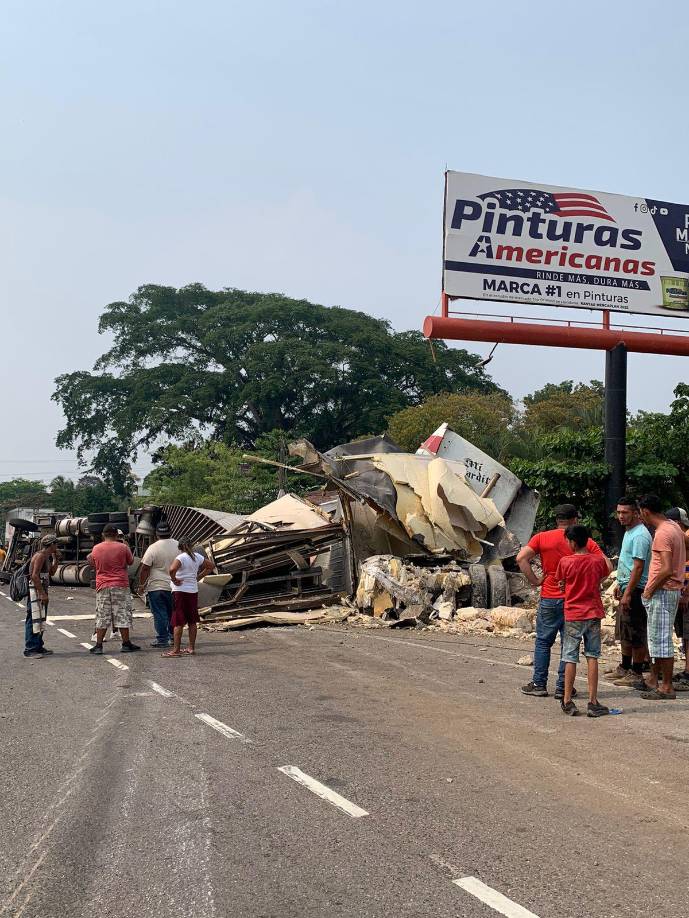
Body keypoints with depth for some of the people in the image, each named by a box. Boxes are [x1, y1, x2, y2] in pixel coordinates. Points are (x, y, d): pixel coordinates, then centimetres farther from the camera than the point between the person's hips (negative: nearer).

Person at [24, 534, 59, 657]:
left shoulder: (46, 557, 16)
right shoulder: (40, 556, -15)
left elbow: (52, 572, 26)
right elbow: (35, 576, -23)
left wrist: (55, 558, 15)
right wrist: (42, 593, -24)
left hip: (41, 591, 10)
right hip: (35, 591, -10)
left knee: (41, 620, 14)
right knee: (34, 620, -9)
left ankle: (38, 647, 22)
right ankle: (30, 649, -7)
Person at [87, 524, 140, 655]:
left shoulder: (96, 548, 2)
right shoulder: (123, 547, -6)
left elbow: (93, 564, 15)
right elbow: (130, 561, 8)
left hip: (102, 586, 2)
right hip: (120, 585, -2)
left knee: (102, 616, 6)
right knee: (122, 615, 3)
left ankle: (98, 645, 4)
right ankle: (126, 643, 6)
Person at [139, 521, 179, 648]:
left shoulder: (153, 548, -13)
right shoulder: (179, 546, 1)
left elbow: (144, 568, -12)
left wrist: (141, 584, -1)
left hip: (157, 586, -5)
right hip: (174, 586, 5)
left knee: (159, 614, 0)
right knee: (173, 612, 17)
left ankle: (162, 639, 1)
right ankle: (174, 636, 24)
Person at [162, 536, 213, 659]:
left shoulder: (181, 558, -15)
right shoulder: (198, 556, 4)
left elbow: (172, 569, -32)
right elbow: (210, 566, 17)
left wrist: (174, 580, -16)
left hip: (180, 591, -6)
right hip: (193, 590, 6)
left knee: (178, 622, -3)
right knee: (192, 621, 12)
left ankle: (176, 650, -3)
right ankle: (191, 647, 18)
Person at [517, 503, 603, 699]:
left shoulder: (542, 538, -2)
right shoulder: (585, 542, -2)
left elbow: (521, 558, -12)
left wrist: (534, 580, -5)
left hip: (549, 599, 0)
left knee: (543, 642, 11)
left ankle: (539, 684, 12)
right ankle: (563, 687, 10)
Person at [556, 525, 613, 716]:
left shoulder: (565, 562, -9)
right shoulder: (598, 560, -2)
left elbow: (561, 584, 2)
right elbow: (608, 570, 18)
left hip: (573, 615, -2)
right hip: (594, 614, 2)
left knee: (570, 658, 5)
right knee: (592, 657, 5)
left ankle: (567, 701, 7)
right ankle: (593, 702, 3)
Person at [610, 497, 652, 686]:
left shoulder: (639, 535, -18)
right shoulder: (629, 532, 15)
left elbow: (638, 567, -23)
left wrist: (628, 594, -25)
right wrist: (620, 585, 23)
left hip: (635, 589, -11)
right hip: (627, 587, 11)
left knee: (636, 634, -4)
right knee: (625, 631, 18)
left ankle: (636, 673, 2)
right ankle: (625, 668, 28)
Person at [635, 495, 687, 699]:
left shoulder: (662, 534, -20)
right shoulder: (674, 527, 11)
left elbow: (667, 569, -27)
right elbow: (683, 558, 21)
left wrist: (650, 591, -16)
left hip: (662, 591, -10)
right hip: (673, 589, 10)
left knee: (661, 639, -4)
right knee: (656, 637, 18)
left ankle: (667, 688, 2)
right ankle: (653, 680, 28)